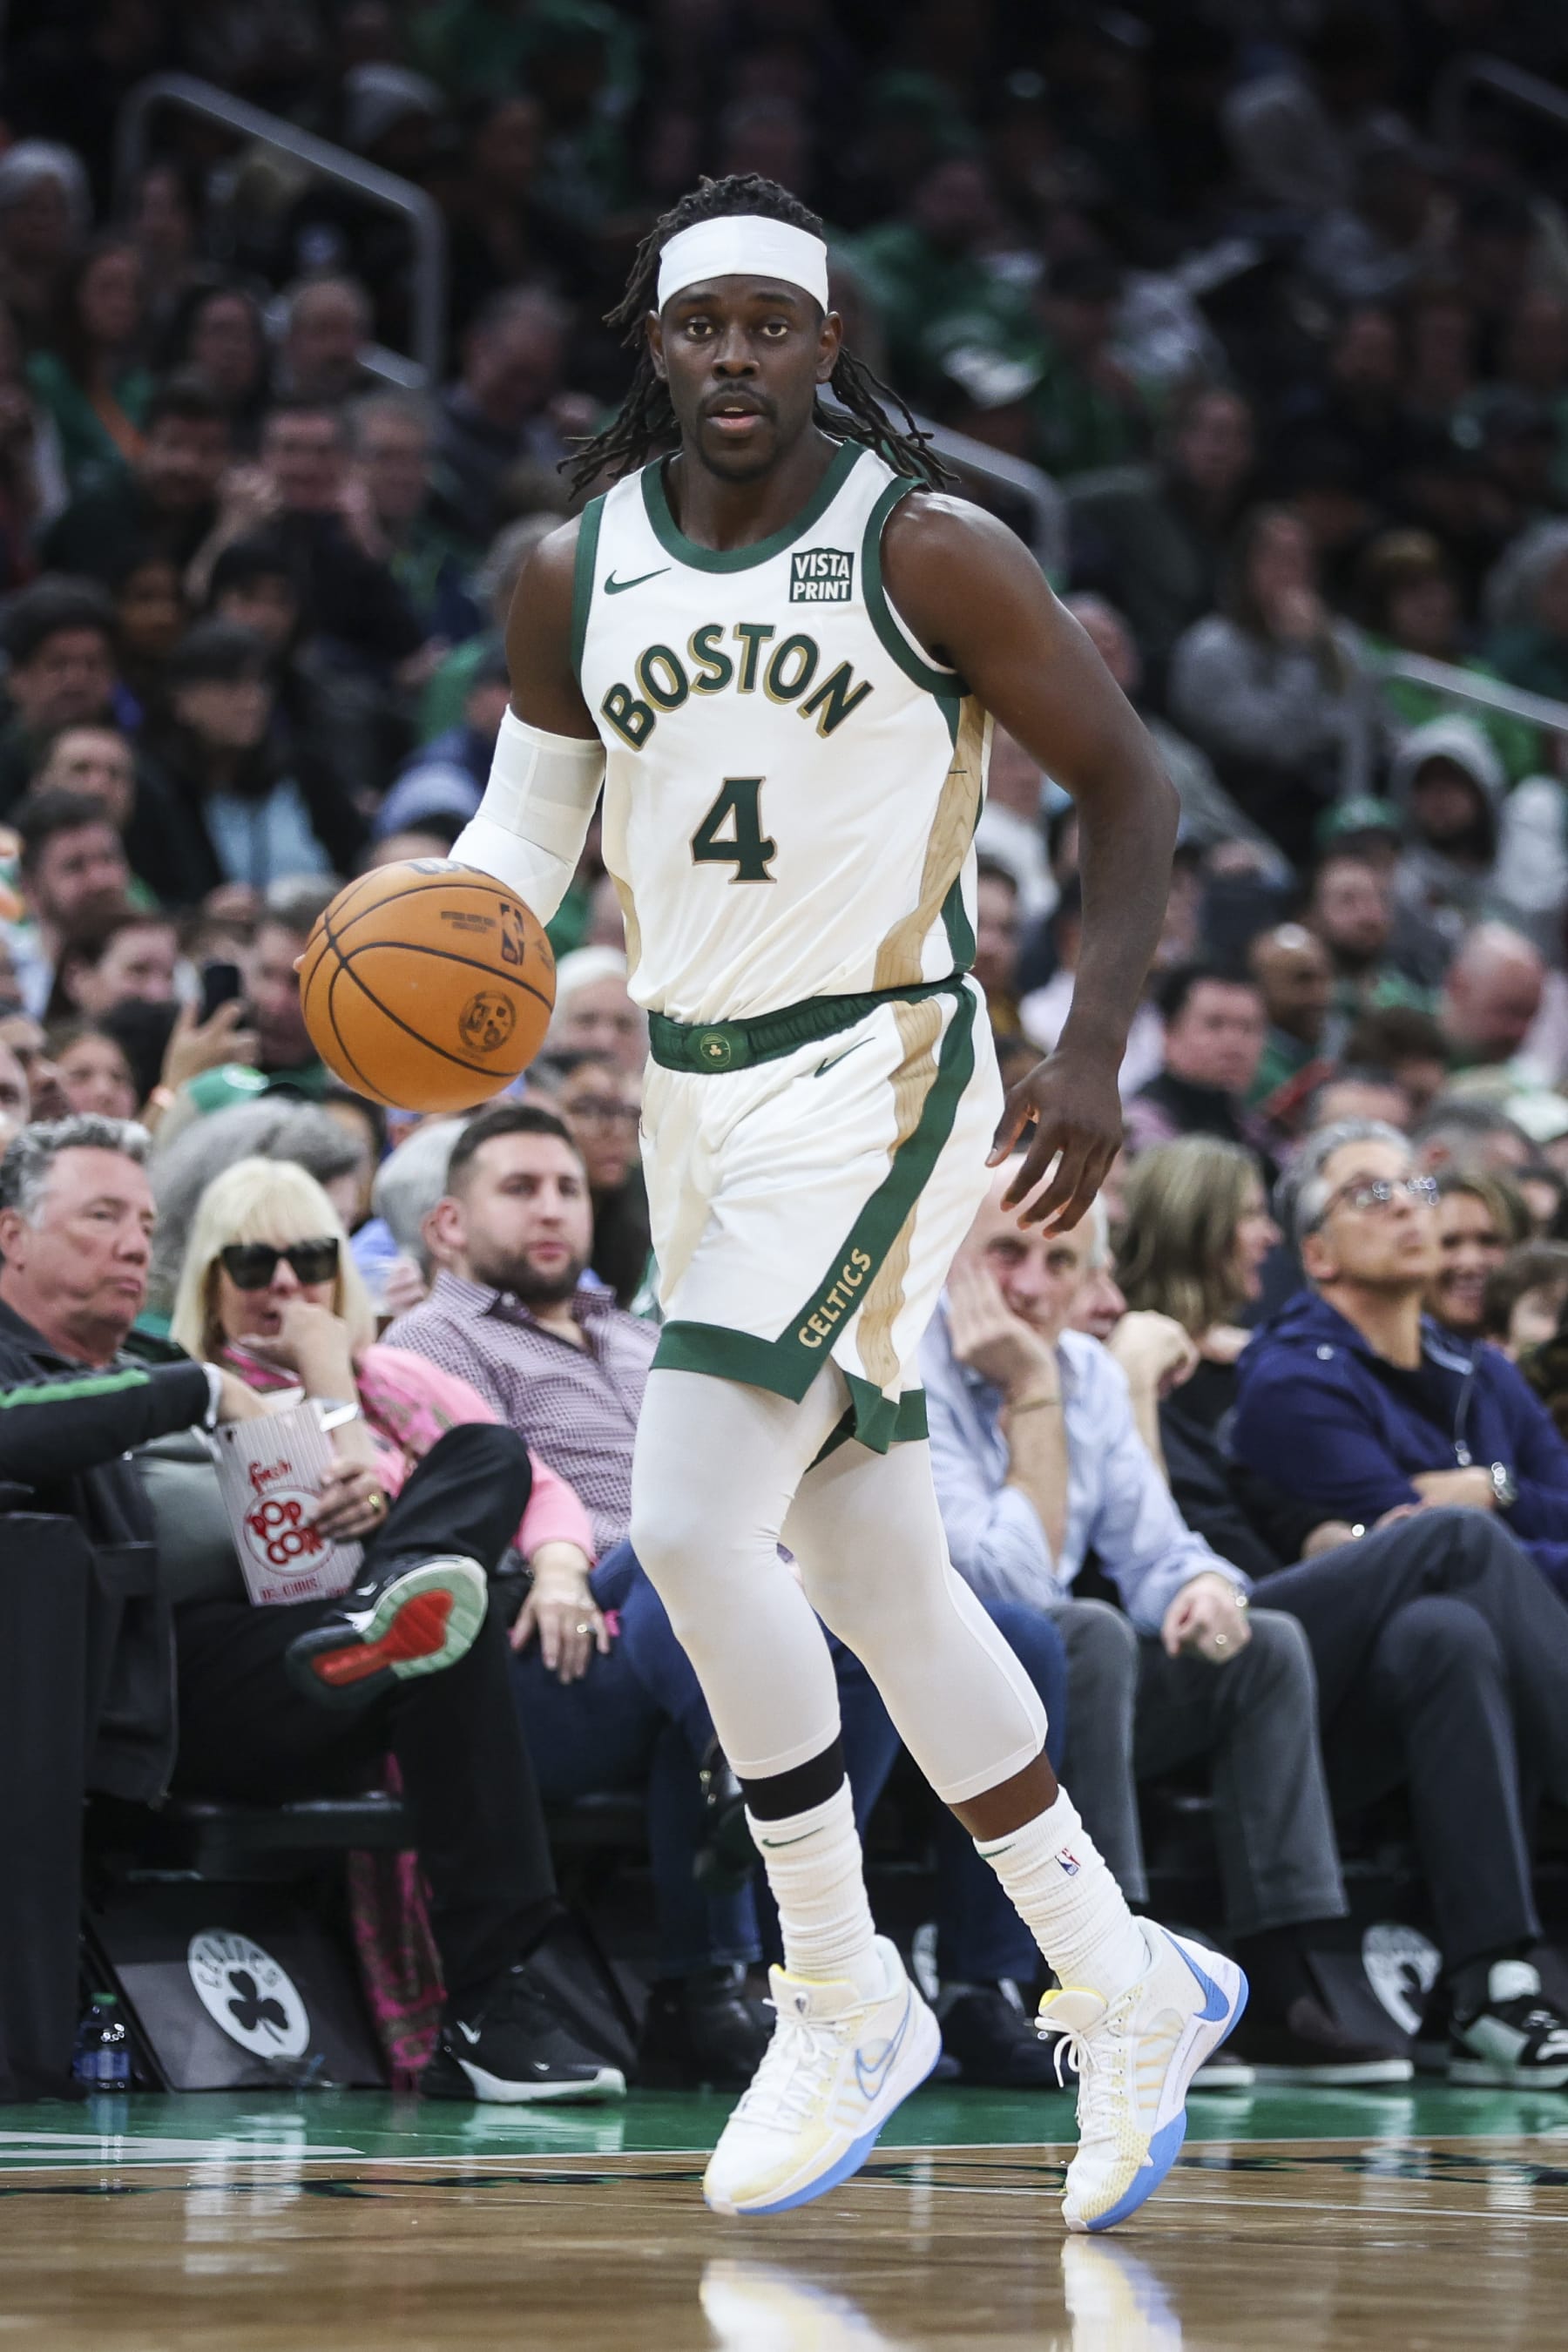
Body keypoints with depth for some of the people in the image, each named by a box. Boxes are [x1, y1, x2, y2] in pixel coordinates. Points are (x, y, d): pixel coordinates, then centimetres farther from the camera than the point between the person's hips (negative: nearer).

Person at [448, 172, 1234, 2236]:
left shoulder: (926, 551, -10)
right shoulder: (578, 574, 5)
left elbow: (1124, 783, -4)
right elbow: (528, 821, 15)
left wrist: (1093, 1056, -14)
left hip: (878, 1078, -6)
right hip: (698, 1096, 6)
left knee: (692, 1525, -19)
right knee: (880, 1580, 10)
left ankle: (845, 2002, -5)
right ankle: (1127, 1992, 23)